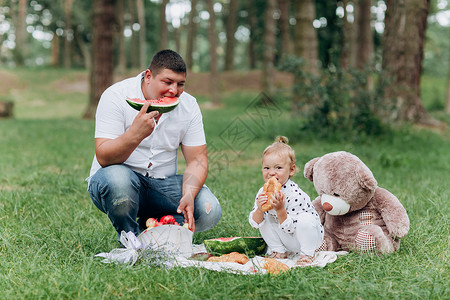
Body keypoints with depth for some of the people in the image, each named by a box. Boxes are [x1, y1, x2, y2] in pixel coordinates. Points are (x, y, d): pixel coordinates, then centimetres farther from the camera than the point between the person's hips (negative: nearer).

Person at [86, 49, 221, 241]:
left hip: (162, 183, 4)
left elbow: (197, 160, -4)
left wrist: (189, 195, -24)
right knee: (117, 178, -38)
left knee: (209, 210, -19)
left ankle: (148, 229, 5)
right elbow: (103, 158, -22)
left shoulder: (188, 105, -2)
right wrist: (134, 135, -41)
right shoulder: (116, 96, -14)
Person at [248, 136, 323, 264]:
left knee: (305, 219, -32)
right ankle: (279, 252, 5)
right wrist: (259, 210, -30)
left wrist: (280, 210, -41)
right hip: (287, 241, 6)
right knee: (265, 218, -9)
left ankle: (307, 254, -12)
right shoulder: (263, 192, -10)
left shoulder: (295, 194, -28)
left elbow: (290, 229, -26)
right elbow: (255, 223, -9)